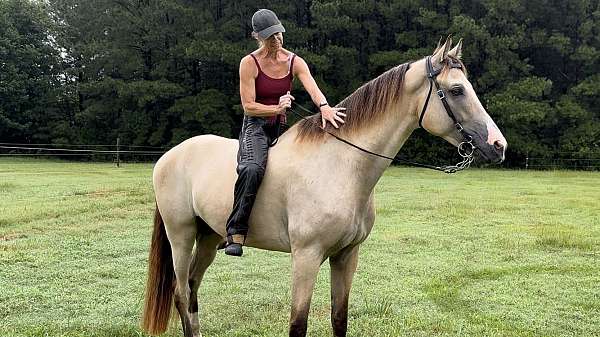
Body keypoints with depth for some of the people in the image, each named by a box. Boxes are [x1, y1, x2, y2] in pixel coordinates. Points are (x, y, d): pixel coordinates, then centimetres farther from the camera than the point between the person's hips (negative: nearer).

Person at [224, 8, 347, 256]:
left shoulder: (295, 62, 4)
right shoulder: (249, 63, -5)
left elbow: (312, 88, -15)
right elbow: (249, 106, -9)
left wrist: (324, 107, -36)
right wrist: (276, 109, -25)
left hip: (283, 126, 6)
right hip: (256, 126, -6)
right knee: (252, 169, -33)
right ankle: (236, 233, -30)